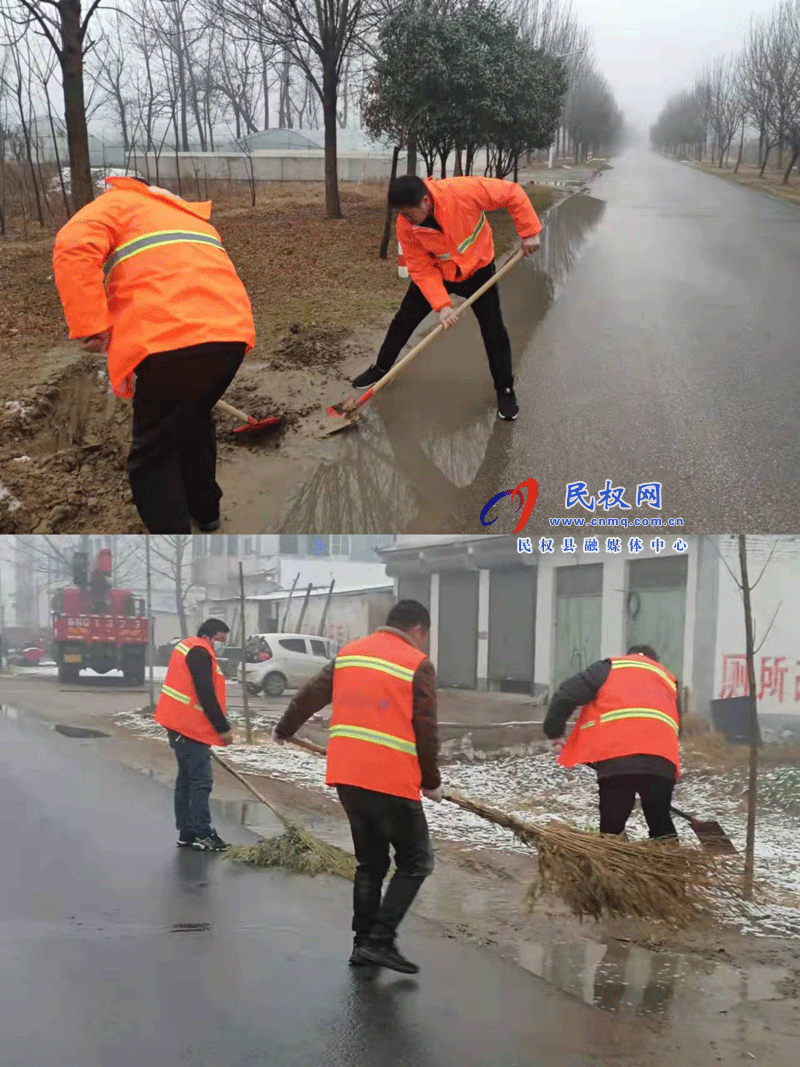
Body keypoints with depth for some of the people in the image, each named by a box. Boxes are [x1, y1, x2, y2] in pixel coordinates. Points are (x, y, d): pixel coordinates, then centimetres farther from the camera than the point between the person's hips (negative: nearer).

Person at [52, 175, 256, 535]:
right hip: (232, 332, 7)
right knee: (194, 420, 33)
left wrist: (92, 326, -6)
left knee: (152, 456, 5)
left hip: (172, 340, -7)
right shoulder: (191, 215, 37)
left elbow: (73, 248, -5)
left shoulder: (116, 202, 16)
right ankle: (205, 510, 46)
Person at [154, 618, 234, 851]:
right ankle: (202, 833, -6)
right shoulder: (200, 652, -13)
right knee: (201, 781, -8)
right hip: (190, 727, -11)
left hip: (181, 725, 11)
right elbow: (206, 695, -19)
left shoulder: (188, 647, 19)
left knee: (187, 779, 13)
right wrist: (223, 728, -14)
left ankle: (187, 832, 17)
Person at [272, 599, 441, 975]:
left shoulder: (348, 654, 12)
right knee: (415, 863, 5)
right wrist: (431, 782, 4)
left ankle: (363, 942, 19)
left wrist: (284, 729, 35)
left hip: (347, 777, 6)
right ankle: (380, 940, -5)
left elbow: (310, 695, 18)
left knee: (370, 862, 19)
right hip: (392, 782, -6)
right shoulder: (417, 665, -5)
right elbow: (426, 731, -7)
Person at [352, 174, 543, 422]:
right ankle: (381, 368, 29)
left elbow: (512, 193, -27)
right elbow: (422, 269, -20)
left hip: (477, 268, -2)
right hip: (435, 273, 2)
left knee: (494, 331, -2)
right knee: (404, 320, 6)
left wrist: (529, 232, -26)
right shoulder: (406, 227, -25)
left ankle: (505, 390, 14)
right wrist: (441, 304, -30)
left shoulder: (463, 192, -36)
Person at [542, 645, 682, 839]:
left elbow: (567, 695, 9)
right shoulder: (668, 680, 32)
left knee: (611, 827, 5)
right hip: (662, 762, 3)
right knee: (661, 826, 15)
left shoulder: (610, 668, 20)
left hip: (616, 759, -3)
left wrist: (554, 732, 18)